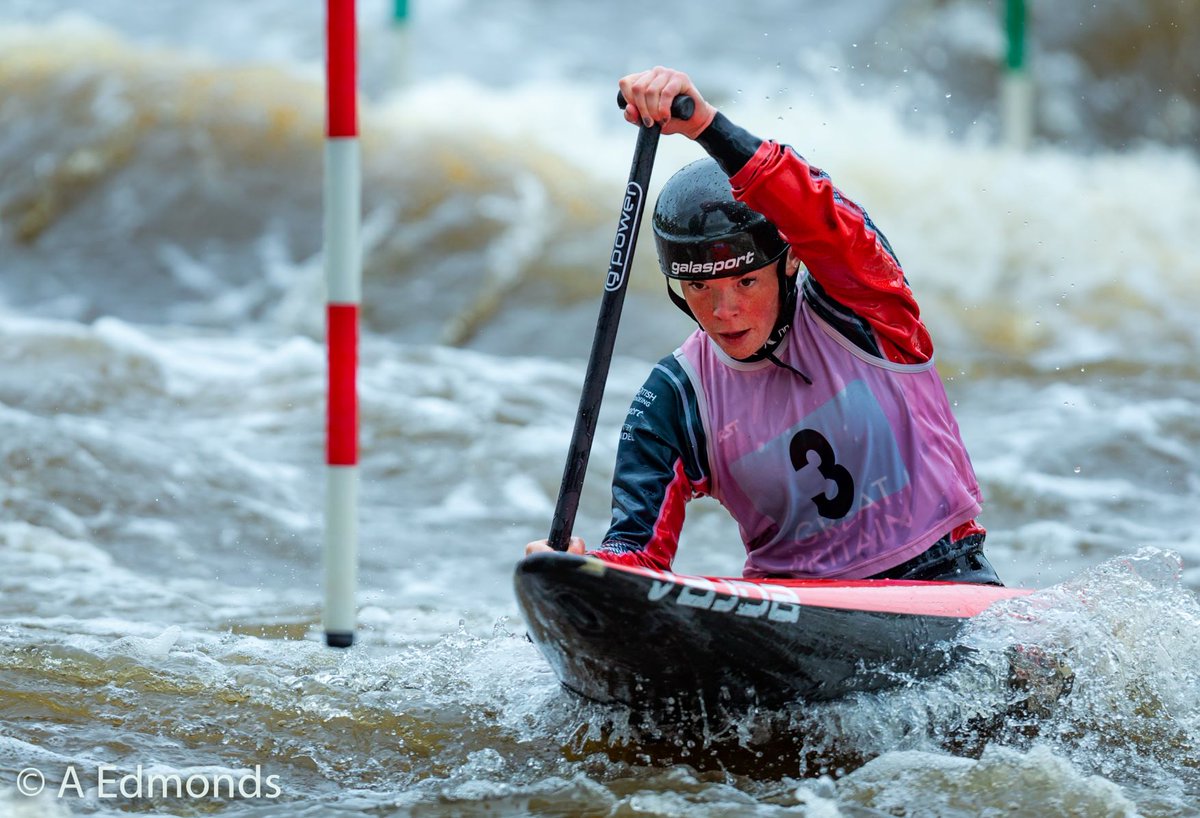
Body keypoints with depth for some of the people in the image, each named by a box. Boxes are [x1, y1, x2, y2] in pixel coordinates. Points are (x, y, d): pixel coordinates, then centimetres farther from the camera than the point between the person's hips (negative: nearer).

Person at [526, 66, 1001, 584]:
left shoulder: (852, 301, -9)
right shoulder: (672, 401, -2)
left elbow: (815, 215, -30)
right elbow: (641, 552, -7)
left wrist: (706, 124, -45)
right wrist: (592, 568, -32)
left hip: (938, 576, -3)